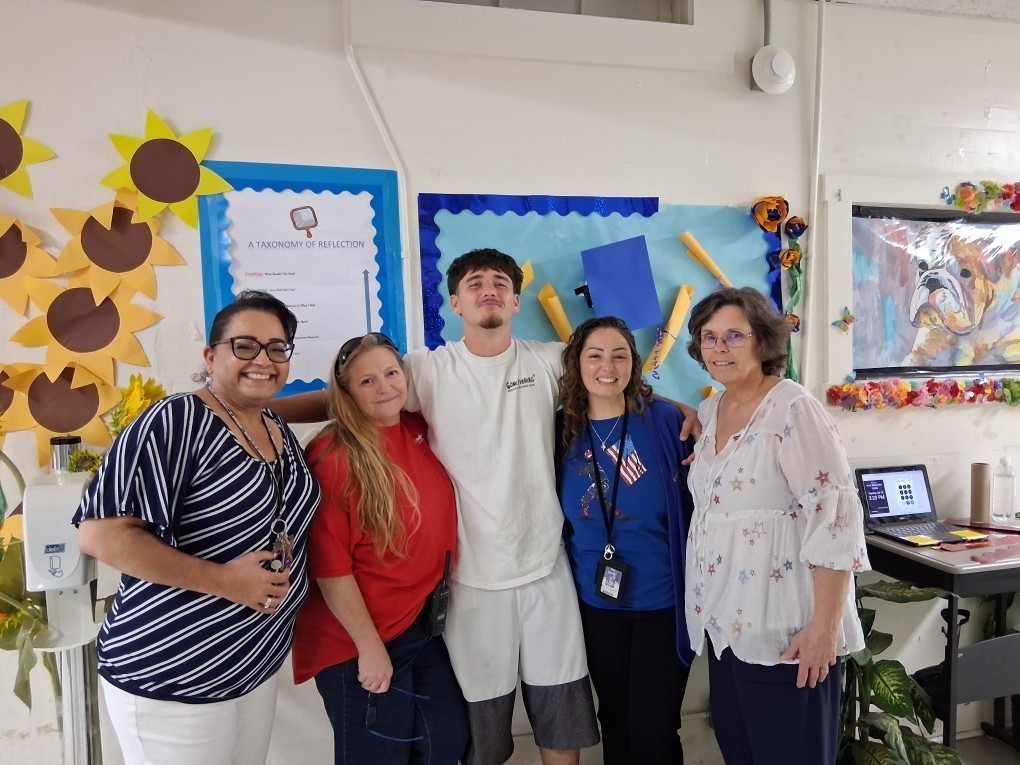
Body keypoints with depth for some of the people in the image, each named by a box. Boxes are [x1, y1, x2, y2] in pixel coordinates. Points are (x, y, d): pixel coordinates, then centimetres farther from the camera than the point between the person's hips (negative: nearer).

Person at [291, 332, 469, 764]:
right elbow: (329, 566, -19)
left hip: (429, 627, 7)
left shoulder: (421, 432, -1)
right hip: (360, 640, -6)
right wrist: (369, 645, -15)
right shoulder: (333, 457, -19)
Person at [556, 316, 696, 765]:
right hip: (596, 602, 3)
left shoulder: (664, 419, -11)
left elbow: (695, 501, -2)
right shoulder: (563, 429, -4)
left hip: (662, 600, -2)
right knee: (614, 720, 21)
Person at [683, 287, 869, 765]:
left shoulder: (792, 410, -14)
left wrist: (825, 625, -22)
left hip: (785, 630, -7)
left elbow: (836, 516, -19)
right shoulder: (712, 409, 9)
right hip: (724, 622, 7)